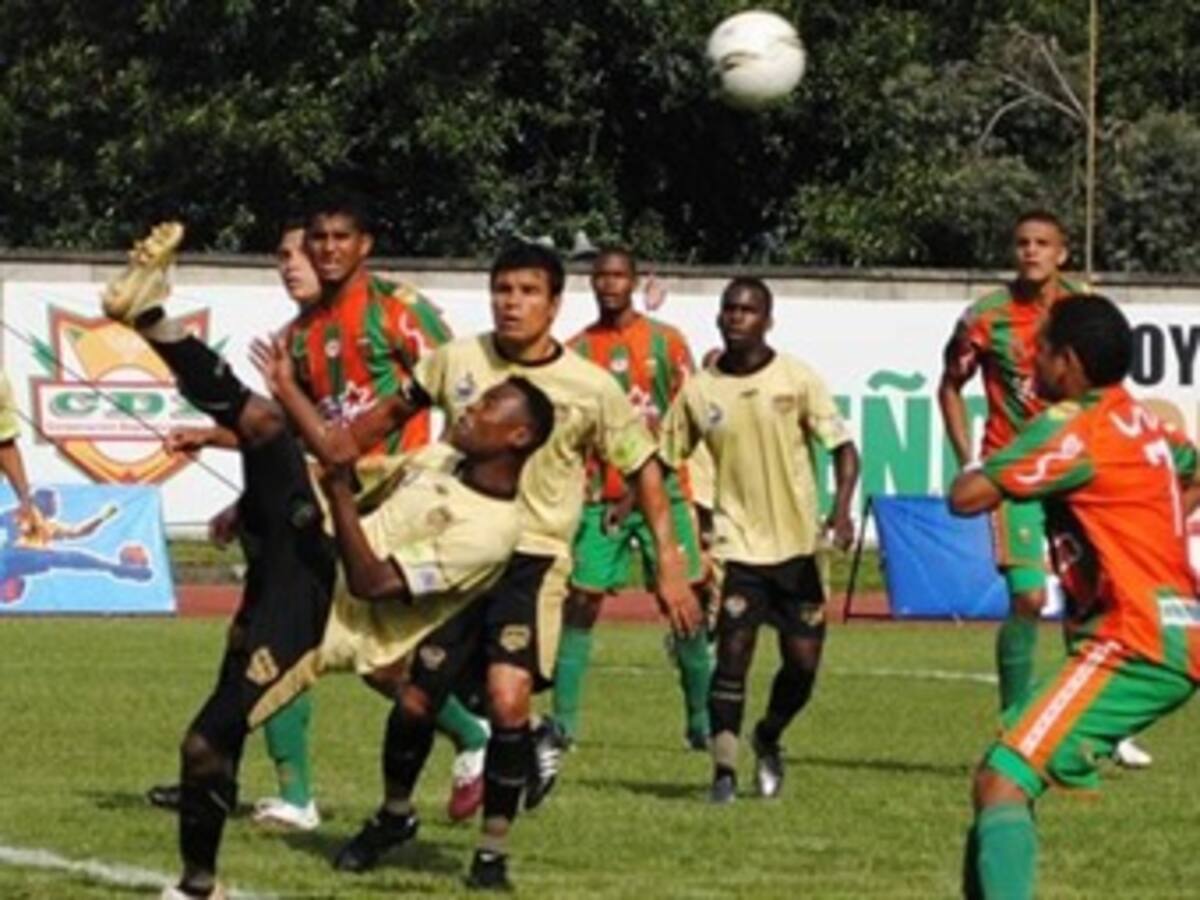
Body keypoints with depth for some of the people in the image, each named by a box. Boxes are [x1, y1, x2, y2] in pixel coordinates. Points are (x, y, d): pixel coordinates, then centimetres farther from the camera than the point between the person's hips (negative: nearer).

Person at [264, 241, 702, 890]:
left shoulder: (593, 389, -8)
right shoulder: (456, 361, -2)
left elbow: (643, 469, 2)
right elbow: (400, 407, 19)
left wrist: (670, 565, -2)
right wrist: (347, 442, 10)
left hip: (532, 561, -3)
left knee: (508, 700, -19)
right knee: (417, 695, 4)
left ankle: (493, 851, -2)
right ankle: (393, 815, 33)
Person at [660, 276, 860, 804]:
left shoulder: (798, 379, -3)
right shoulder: (699, 390, 1)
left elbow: (842, 448, -3)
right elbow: (666, 459, 11)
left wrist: (841, 509, -18)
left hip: (797, 543, 0)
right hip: (736, 543, 0)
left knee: (803, 661, 1)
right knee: (733, 653, -12)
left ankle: (769, 739, 30)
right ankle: (724, 768, 0)